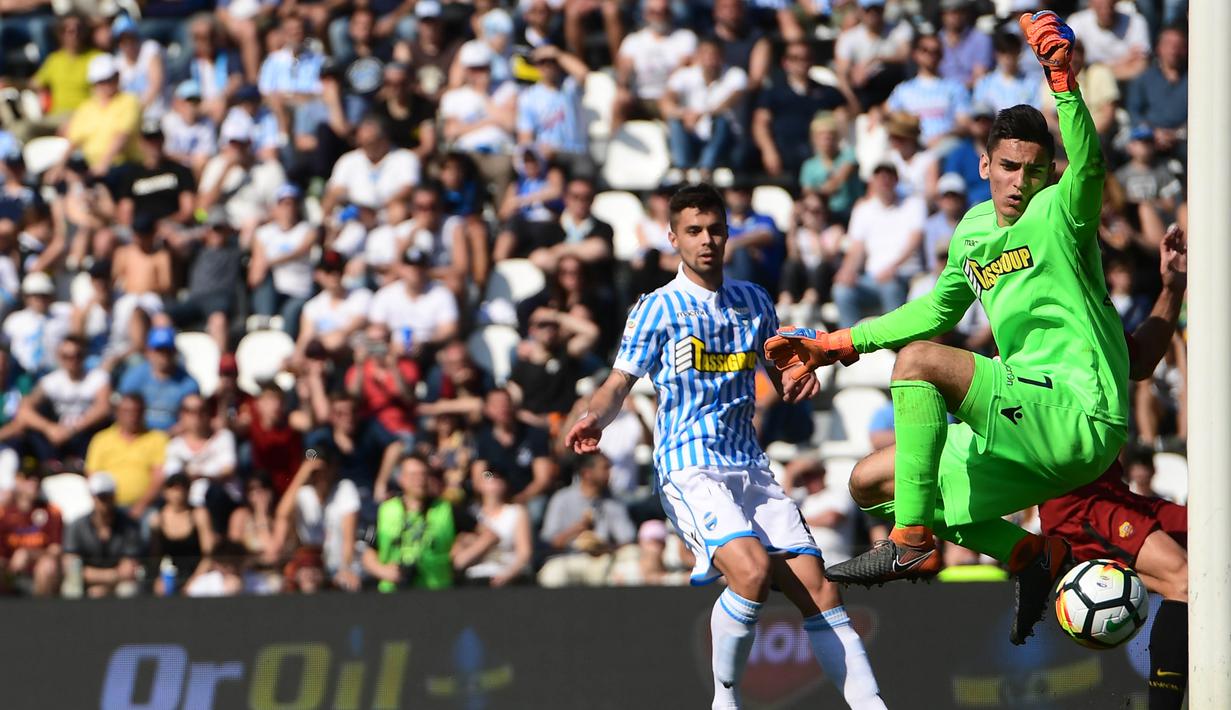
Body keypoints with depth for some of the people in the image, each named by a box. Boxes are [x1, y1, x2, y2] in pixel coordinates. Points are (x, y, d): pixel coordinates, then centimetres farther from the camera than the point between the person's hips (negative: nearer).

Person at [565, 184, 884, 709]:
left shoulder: (754, 302, 14)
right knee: (752, 571, -28)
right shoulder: (658, 308, 1)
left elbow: (781, 379, 24)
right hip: (689, 468, -5)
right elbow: (620, 384, 2)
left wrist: (799, 381, -1)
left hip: (751, 468, 5)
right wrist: (595, 418, -20)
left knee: (816, 588, -5)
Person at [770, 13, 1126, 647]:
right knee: (871, 483, 13)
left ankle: (913, 544, -21)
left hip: (1080, 415, -10)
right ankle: (1032, 555, 8)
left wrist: (1062, 79, -49)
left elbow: (1088, 165, -32)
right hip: (1029, 421, 10)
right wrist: (831, 345, 22)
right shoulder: (975, 229, 14)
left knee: (918, 359, -24)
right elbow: (938, 310, 27)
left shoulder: (1059, 212, -9)